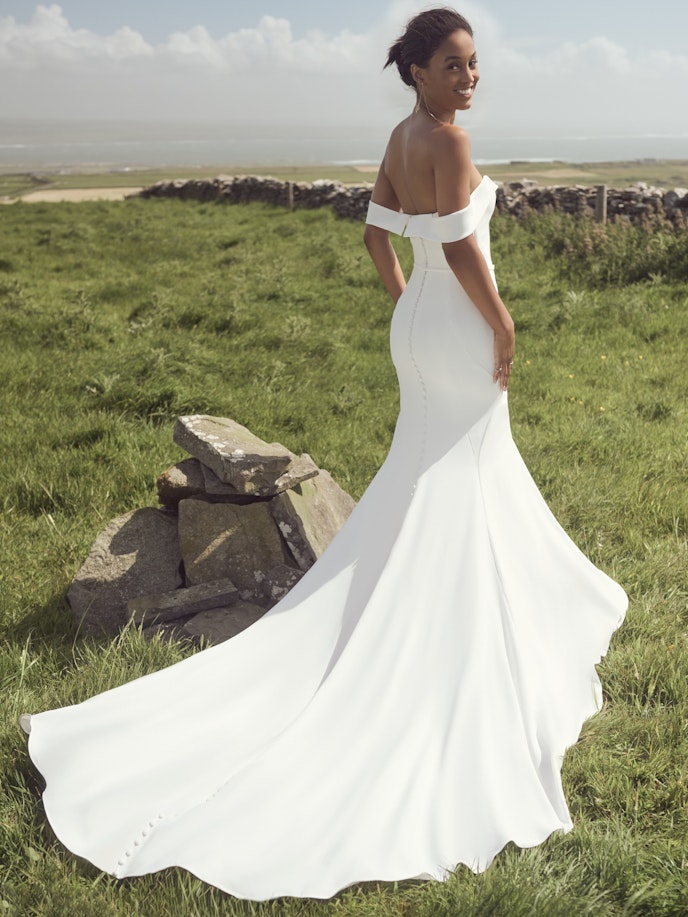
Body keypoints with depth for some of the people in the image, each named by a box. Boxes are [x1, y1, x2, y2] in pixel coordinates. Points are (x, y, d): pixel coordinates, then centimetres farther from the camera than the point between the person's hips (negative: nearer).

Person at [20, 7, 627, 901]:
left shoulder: (400, 137, 9)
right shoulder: (448, 138, -19)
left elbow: (378, 234, 14)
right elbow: (462, 247, -24)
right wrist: (502, 325, -14)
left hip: (418, 326, 9)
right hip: (462, 331, -9)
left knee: (434, 472, 21)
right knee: (457, 490, 3)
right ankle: (456, 636, 16)